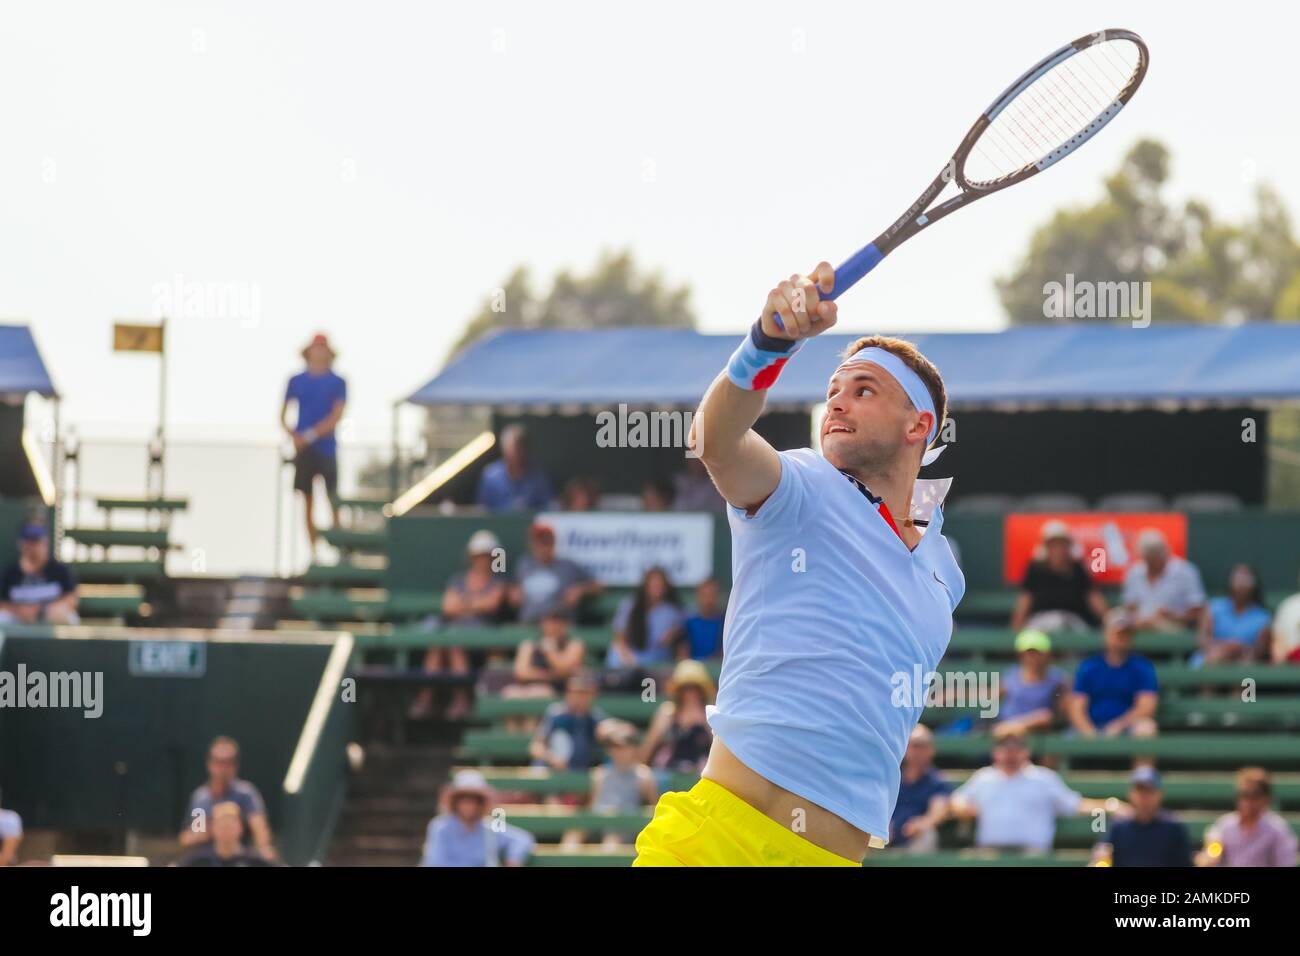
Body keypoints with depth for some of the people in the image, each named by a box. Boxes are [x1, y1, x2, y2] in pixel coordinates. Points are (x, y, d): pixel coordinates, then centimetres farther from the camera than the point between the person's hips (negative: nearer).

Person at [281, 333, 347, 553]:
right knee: (307, 501, 3)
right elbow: (283, 415, 11)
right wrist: (293, 434, -8)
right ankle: (313, 552, 6)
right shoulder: (297, 381, 8)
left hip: (326, 447, -2)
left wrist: (309, 436, -15)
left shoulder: (337, 382, 1)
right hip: (303, 450, 2)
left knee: (333, 500, -5)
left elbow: (336, 417, -8)